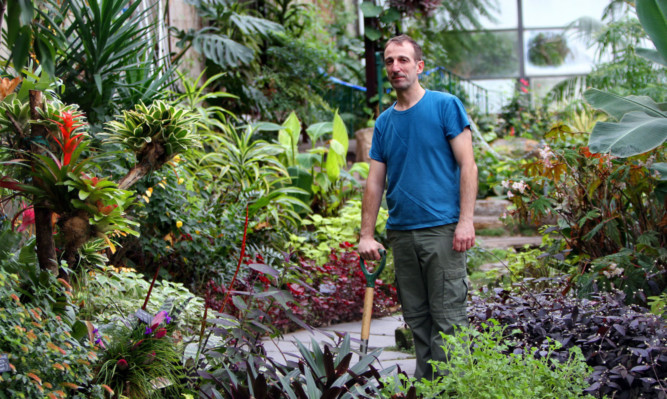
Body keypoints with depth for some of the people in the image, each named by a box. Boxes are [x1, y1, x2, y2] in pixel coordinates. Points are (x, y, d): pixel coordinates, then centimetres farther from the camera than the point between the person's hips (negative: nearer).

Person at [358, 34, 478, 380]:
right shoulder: (384, 122, 13)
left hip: (442, 229, -5)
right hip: (400, 232, 6)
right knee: (416, 318, 11)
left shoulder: (445, 105, -1)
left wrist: (466, 221, -13)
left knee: (448, 317, -7)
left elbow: (467, 165, -5)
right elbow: (375, 182, 13)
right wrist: (366, 235, 5)